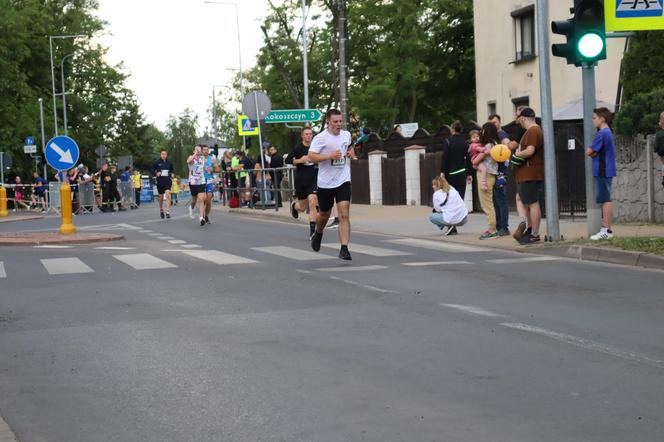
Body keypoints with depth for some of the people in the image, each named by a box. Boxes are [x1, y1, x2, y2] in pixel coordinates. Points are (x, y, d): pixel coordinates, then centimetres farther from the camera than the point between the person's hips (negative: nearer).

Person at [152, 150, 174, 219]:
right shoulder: (157, 162, -2)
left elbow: (172, 170, 18)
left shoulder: (169, 162, 3)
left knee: (167, 194, -18)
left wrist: (172, 174, -1)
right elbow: (152, 170, 4)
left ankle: (167, 212, -20)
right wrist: (156, 173, -14)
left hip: (168, 181, 0)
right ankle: (161, 210, 35)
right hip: (160, 181, 0)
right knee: (161, 197, 11)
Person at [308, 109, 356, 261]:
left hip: (343, 181, 2)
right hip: (325, 183, -2)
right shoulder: (321, 138, -12)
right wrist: (330, 156, -27)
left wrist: (351, 153, 6)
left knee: (344, 215, -12)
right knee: (324, 215, 16)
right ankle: (318, 234, 49)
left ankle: (344, 249, -14)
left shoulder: (346, 134, 6)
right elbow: (311, 157, -18)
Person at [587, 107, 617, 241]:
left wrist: (591, 151, 6)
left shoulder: (602, 134, -15)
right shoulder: (608, 133, 16)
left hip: (602, 172, -10)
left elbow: (589, 152, -14)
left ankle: (606, 230, -8)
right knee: (605, 200, 12)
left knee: (605, 200, -8)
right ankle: (606, 228, 15)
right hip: (606, 171, 10)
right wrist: (594, 153, 1)